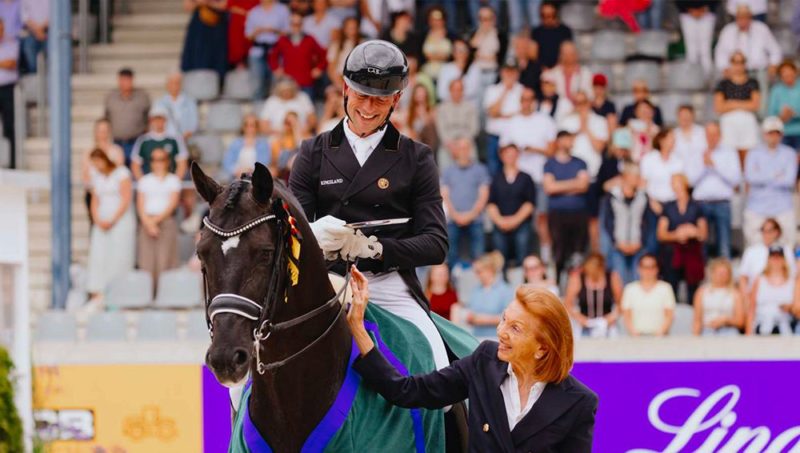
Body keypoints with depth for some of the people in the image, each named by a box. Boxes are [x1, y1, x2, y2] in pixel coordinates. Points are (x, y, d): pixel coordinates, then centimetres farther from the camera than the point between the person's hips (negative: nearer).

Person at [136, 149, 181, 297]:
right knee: (147, 260, -7)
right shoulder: (144, 181, 15)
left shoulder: (173, 180, 10)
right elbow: (140, 205, 8)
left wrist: (157, 219, -9)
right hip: (147, 222, 2)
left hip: (167, 222, -2)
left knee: (164, 260, -10)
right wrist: (148, 223, -7)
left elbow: (172, 204, 0)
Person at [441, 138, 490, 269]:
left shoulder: (480, 170, 10)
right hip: (453, 220, 2)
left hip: (474, 219, -2)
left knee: (478, 257, -10)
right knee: (452, 256, -2)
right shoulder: (448, 172, 15)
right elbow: (444, 195, 8)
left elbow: (483, 196, 4)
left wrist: (471, 214, -8)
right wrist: (455, 215, -6)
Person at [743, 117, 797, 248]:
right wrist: (776, 176, -9)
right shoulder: (754, 154, 5)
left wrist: (763, 178, -7)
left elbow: (789, 180, -9)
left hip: (783, 208, 0)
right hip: (757, 208, 0)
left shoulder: (789, 154, 5)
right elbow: (750, 177, -11)